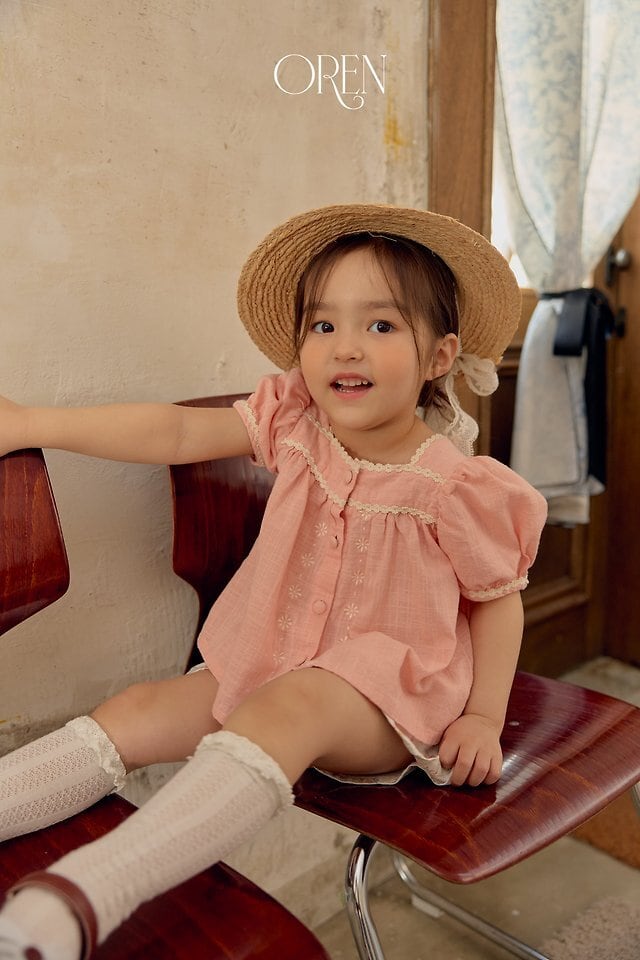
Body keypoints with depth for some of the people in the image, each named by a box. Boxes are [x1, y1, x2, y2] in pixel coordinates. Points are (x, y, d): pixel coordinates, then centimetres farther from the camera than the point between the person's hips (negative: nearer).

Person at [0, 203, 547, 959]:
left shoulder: (455, 487, -13)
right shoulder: (296, 424, -2)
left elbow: (498, 598, 0)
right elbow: (176, 433, -3)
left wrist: (485, 713, -10)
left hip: (390, 693, -6)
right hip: (273, 664, 6)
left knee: (286, 708, -35)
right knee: (139, 711, -9)